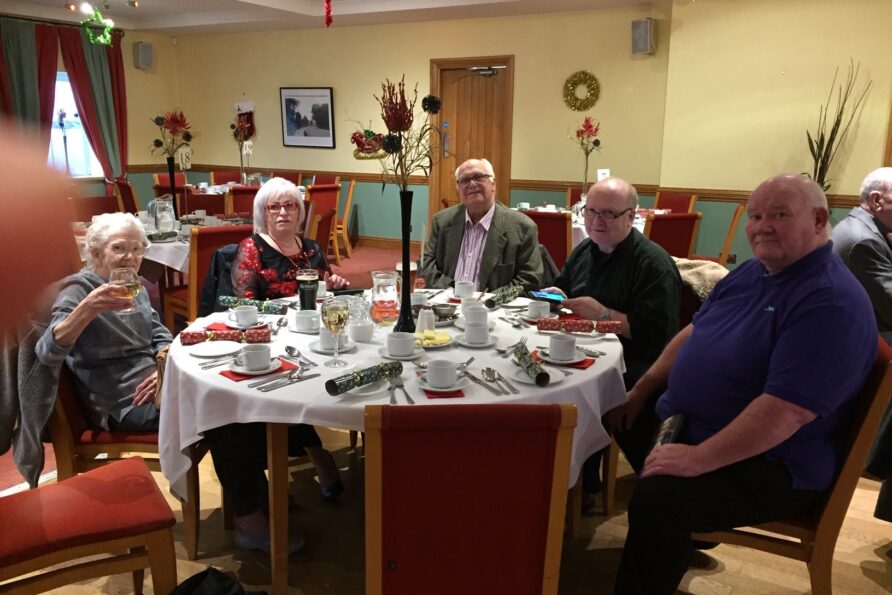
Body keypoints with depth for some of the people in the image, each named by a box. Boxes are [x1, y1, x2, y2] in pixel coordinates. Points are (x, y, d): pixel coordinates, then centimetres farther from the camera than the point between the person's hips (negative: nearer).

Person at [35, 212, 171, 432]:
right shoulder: (79, 289, -11)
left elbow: (160, 334, 12)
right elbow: (47, 354, -25)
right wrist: (86, 309, -42)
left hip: (155, 383, 7)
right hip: (124, 403, -7)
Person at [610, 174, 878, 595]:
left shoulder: (832, 303, -24)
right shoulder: (752, 272, 7)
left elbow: (786, 410, -31)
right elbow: (695, 332, 15)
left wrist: (697, 459, -30)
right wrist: (639, 392, 9)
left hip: (770, 467, -10)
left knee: (656, 497, -31)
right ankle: (680, 541, 31)